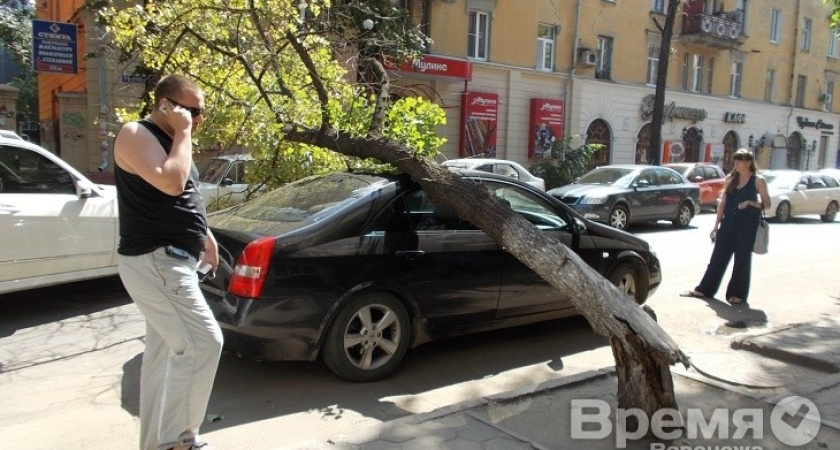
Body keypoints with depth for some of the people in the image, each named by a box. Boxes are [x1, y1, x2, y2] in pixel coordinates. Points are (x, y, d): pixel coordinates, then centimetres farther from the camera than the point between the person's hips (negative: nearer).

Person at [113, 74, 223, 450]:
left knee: (164, 351, 14)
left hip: (170, 259, 10)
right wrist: (183, 133, -18)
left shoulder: (168, 139, 18)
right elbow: (171, 183, -28)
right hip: (153, 262, -10)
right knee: (203, 343, -13)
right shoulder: (136, 135, -12)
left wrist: (203, 233, 24)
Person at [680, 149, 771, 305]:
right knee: (718, 256, 7)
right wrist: (716, 226, 8)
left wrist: (750, 203, -19)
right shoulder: (730, 179, 9)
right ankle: (704, 289, 12)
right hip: (728, 222, 4)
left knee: (742, 259, 4)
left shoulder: (758, 180, -2)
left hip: (747, 224, -4)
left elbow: (767, 204, 0)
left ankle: (738, 294, 14)